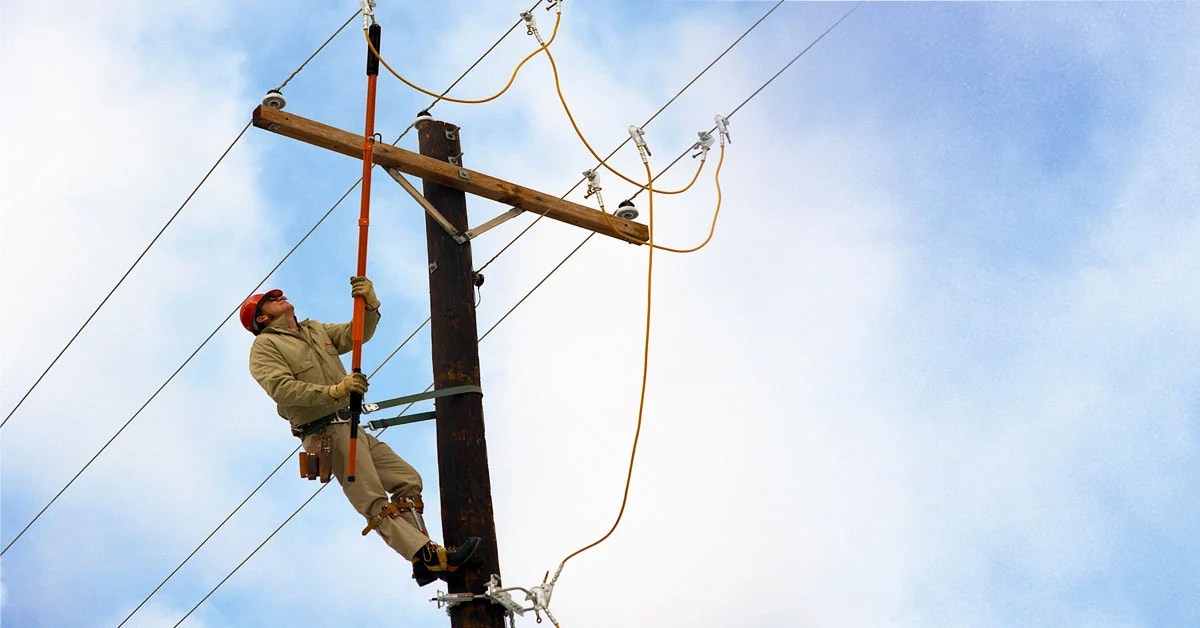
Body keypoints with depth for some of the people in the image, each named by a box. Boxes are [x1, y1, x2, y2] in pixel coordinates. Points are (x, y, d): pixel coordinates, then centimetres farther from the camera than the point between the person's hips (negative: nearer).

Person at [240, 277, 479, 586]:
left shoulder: (315, 330, 23)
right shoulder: (265, 346, -1)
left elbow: (357, 334, 14)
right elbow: (281, 388, -17)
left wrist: (370, 304, -8)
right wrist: (333, 391, -27)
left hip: (352, 429, 9)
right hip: (326, 435, -9)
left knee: (408, 480, 3)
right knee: (375, 503, -16)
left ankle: (424, 561, -1)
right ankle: (429, 558, -28)